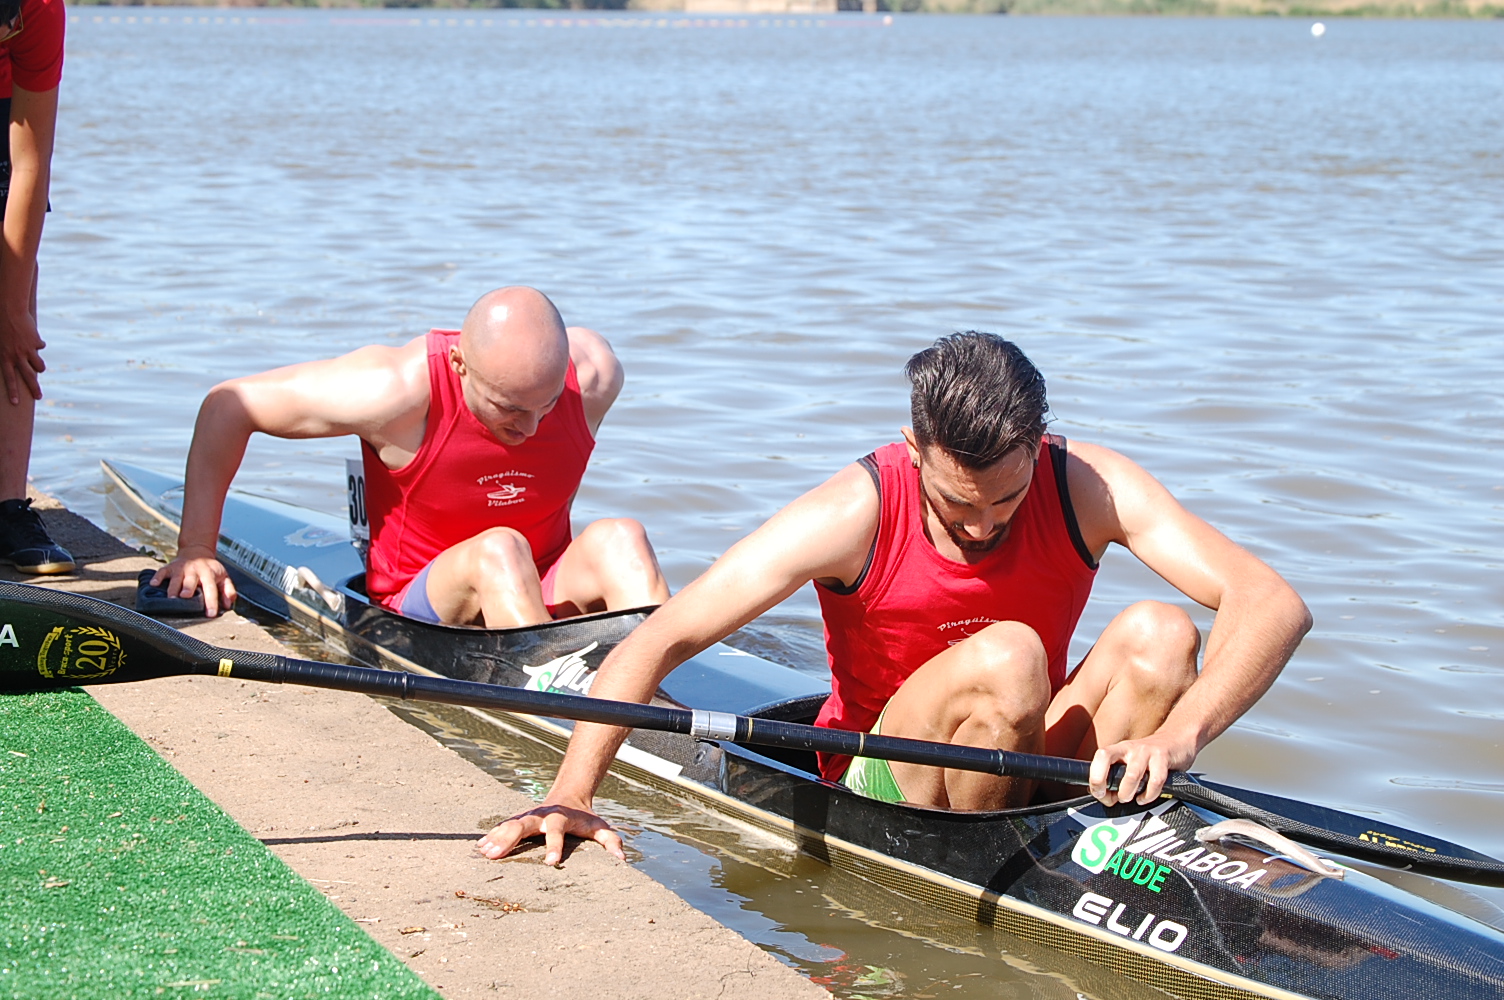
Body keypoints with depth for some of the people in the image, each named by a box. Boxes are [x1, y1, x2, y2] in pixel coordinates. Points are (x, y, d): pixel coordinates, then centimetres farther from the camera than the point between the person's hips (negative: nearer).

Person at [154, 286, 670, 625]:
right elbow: (227, 405, -13)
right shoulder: (401, 390, -23)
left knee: (619, 537, -28)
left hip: (547, 598, 3)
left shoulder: (593, 373, -12)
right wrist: (197, 548, -14)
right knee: (498, 550, -35)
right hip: (415, 612, -3)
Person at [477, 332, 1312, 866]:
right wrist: (571, 794, -36)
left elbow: (1273, 604, -24)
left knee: (1159, 634, -24)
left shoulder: (1090, 489, -15)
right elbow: (658, 641, -23)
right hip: (886, 788, -2)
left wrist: (1176, 734, -42)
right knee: (1005, 656, -32)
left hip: (1029, 770, 3)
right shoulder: (857, 513, -21)